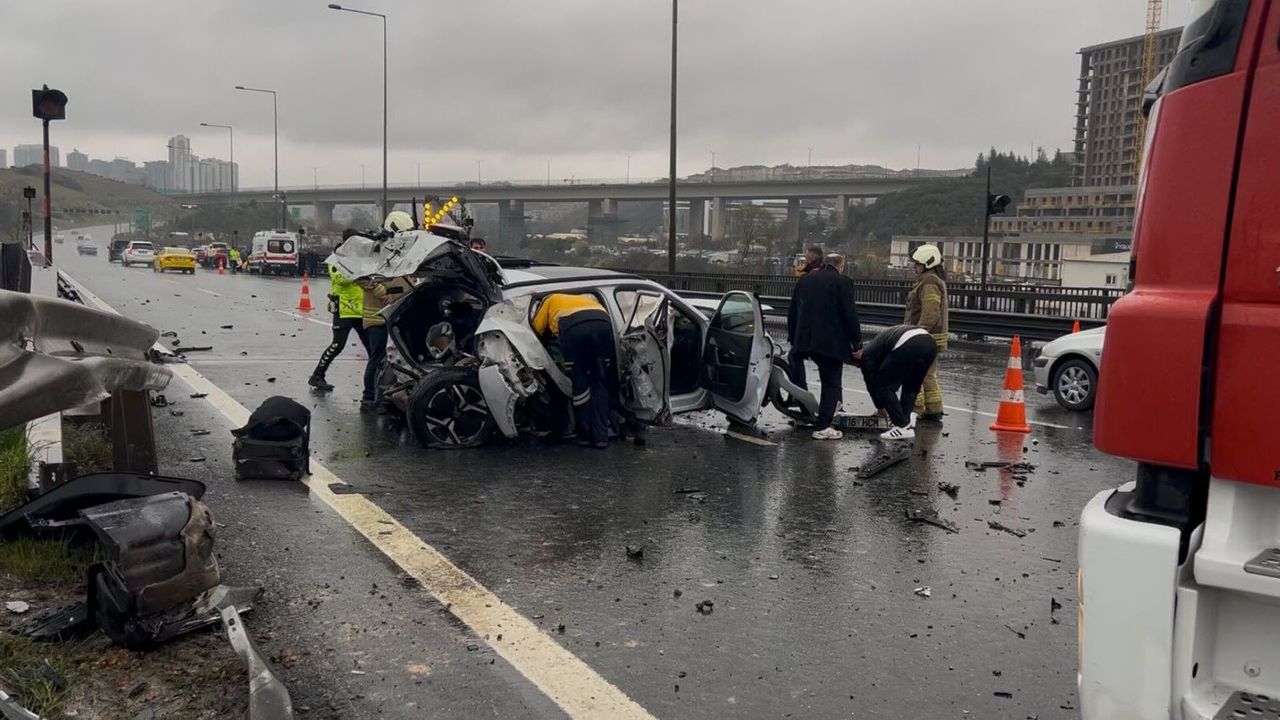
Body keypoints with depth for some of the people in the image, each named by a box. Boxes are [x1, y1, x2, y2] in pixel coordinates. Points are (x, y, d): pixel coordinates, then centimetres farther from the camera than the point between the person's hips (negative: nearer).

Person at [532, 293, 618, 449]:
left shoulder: (550, 300, 38)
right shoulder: (588, 298, 46)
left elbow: (536, 329, 29)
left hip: (573, 327, -3)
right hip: (602, 322, 3)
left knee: (579, 383, 11)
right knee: (600, 382, 13)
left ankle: (585, 435, 15)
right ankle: (601, 436, 11)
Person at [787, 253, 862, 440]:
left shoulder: (804, 280, 14)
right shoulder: (842, 282, -5)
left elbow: (792, 313, 17)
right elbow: (850, 315, -8)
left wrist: (793, 338, 24)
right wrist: (857, 342, 0)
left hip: (805, 340, 6)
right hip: (832, 343, -6)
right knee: (832, 384, 1)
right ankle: (823, 427, -2)